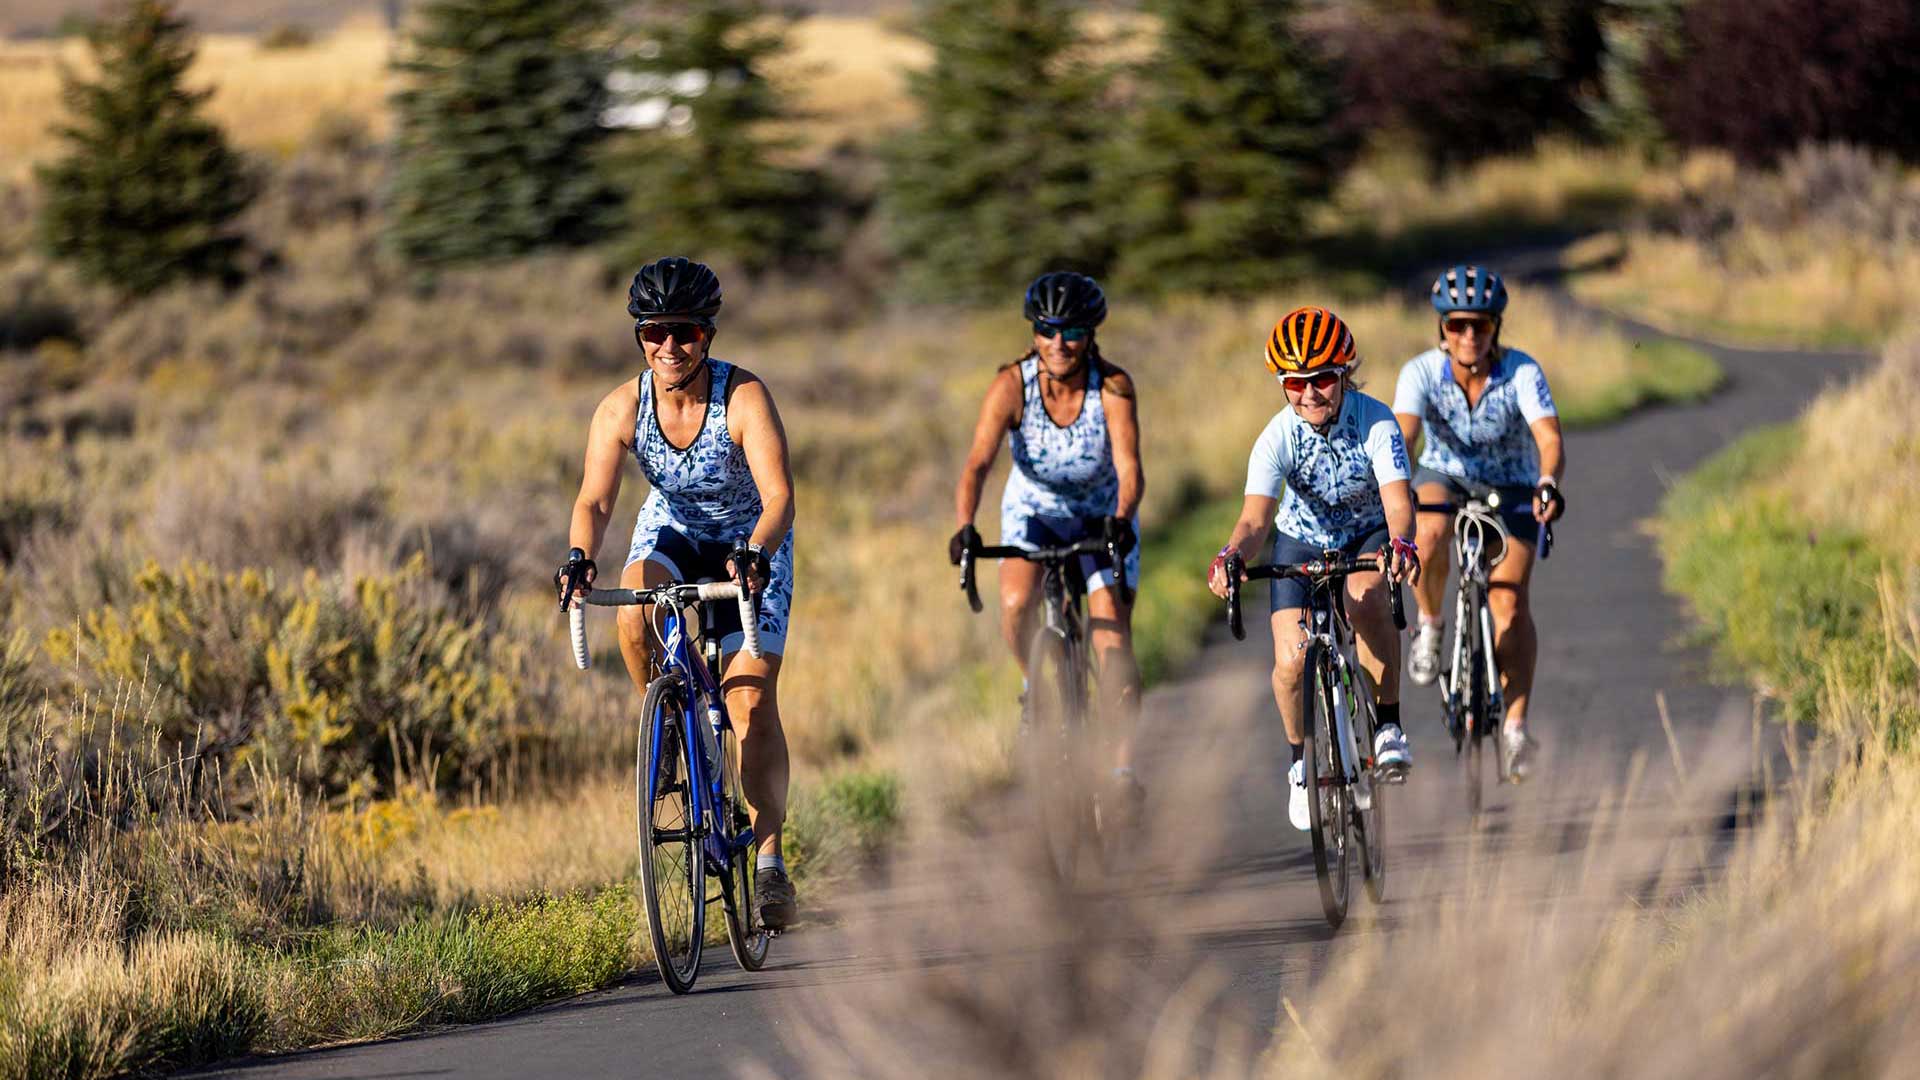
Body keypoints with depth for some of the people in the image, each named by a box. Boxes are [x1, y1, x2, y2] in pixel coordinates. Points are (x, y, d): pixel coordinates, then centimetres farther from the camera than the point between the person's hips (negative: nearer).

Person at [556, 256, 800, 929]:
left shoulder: (743, 397, -27)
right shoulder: (623, 408, -19)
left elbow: (780, 495, -36)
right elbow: (594, 499, -26)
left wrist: (754, 554, -55)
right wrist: (580, 558, -47)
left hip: (751, 545, -3)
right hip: (673, 533, 3)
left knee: (753, 703, -15)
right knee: (635, 599, -33)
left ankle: (770, 861, -7)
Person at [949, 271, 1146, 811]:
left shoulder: (1112, 387, -26)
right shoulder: (1013, 385, -25)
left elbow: (1129, 467, -35)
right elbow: (978, 463, -34)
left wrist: (1121, 519, -56)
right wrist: (965, 527, -52)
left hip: (1103, 517, -1)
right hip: (1035, 508, 1)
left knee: (1113, 642, -15)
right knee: (1016, 606, -27)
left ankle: (1124, 765, -3)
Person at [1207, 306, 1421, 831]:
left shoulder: (1375, 423, -27)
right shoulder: (1278, 437, -25)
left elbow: (1397, 499, -38)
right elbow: (1255, 518, -34)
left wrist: (1400, 543, -60)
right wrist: (1230, 557, -57)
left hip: (1368, 536, -1)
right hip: (1302, 541, 1)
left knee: (1366, 598, -36)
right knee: (1292, 661, -16)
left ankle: (1388, 725, -20)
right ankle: (1301, 760, 13)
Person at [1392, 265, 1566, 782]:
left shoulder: (1522, 373, -24)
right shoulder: (1422, 371, -22)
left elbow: (1549, 438, -36)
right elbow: (1400, 434, -35)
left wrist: (1548, 484, -57)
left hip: (1511, 489, 0)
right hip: (1446, 475, 0)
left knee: (1510, 600, -17)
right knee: (1430, 534, -35)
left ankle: (1516, 725, -11)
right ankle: (1430, 626, -7)